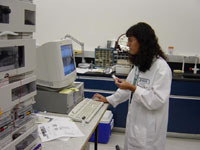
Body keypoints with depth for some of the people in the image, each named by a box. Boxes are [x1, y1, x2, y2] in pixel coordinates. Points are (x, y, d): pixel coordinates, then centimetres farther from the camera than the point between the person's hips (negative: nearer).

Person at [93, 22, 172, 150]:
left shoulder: (161, 67, -19)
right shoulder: (139, 64, 8)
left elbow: (157, 100, -21)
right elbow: (128, 87, 17)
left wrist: (133, 88, -25)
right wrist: (108, 99, 16)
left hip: (149, 128, -8)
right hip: (134, 122, 8)